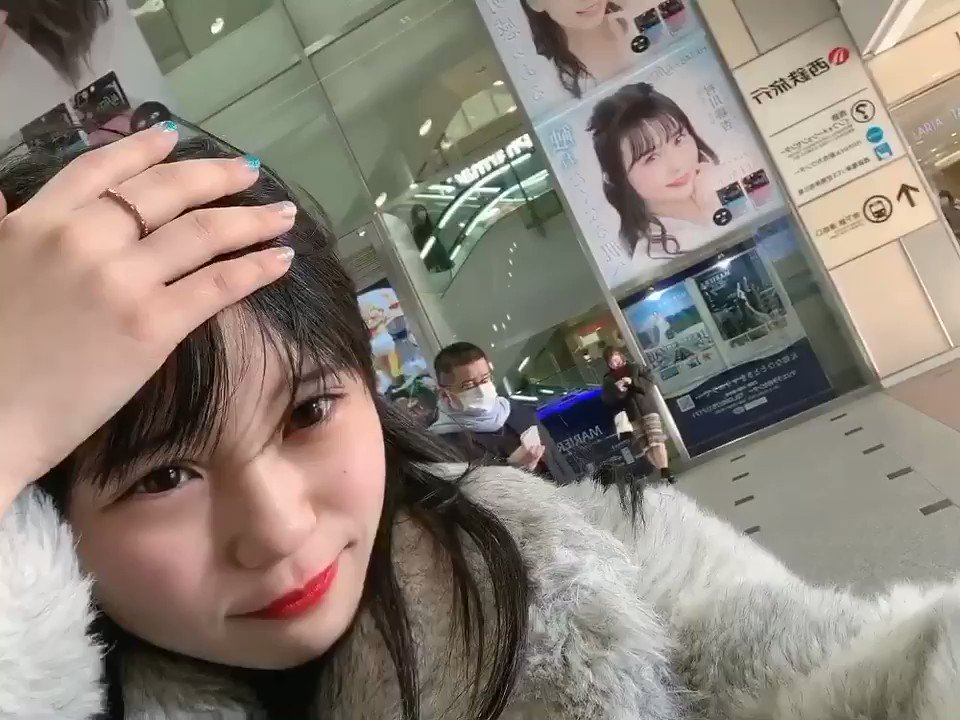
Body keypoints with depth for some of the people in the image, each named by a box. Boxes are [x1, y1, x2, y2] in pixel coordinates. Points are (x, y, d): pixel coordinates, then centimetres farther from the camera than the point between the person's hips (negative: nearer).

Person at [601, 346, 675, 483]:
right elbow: (606, 399, 1)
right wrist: (616, 389, -17)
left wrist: (633, 381, -14)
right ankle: (663, 471, 1)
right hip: (632, 416, 2)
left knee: (656, 440, -14)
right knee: (644, 445, -7)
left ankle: (666, 471, -15)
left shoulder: (634, 368, 12)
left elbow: (649, 383, 1)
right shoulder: (608, 379, 14)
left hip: (647, 408, -2)